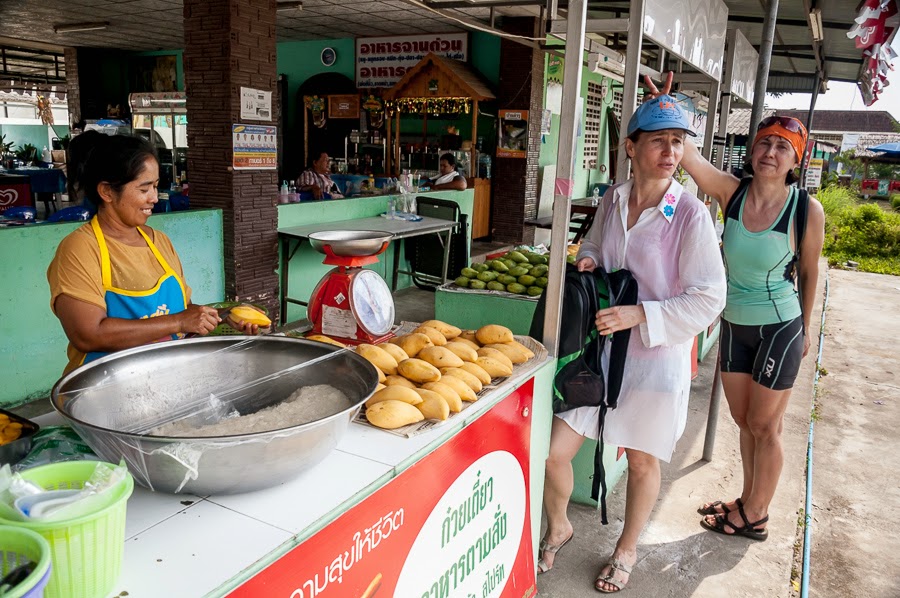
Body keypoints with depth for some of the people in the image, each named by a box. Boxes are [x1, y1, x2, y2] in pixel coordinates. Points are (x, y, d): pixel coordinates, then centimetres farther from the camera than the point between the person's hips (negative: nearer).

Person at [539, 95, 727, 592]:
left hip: (655, 358, -4)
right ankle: (558, 528, 36)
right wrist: (587, 261, -2)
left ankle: (626, 550, 43)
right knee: (554, 452, 4)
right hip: (598, 348, 4)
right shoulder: (612, 200, 1)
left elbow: (708, 298, -14)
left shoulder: (691, 215, -14)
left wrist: (639, 315, -23)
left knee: (643, 462, 15)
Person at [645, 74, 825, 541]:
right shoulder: (731, 192, -10)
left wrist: (805, 328, 8)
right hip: (734, 325, 4)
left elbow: (809, 272, -2)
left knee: (764, 427, 10)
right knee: (744, 421, 18)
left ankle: (754, 516, 29)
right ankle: (749, 500, 37)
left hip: (779, 328, -4)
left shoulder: (807, 210, -16)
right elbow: (685, 153, -25)